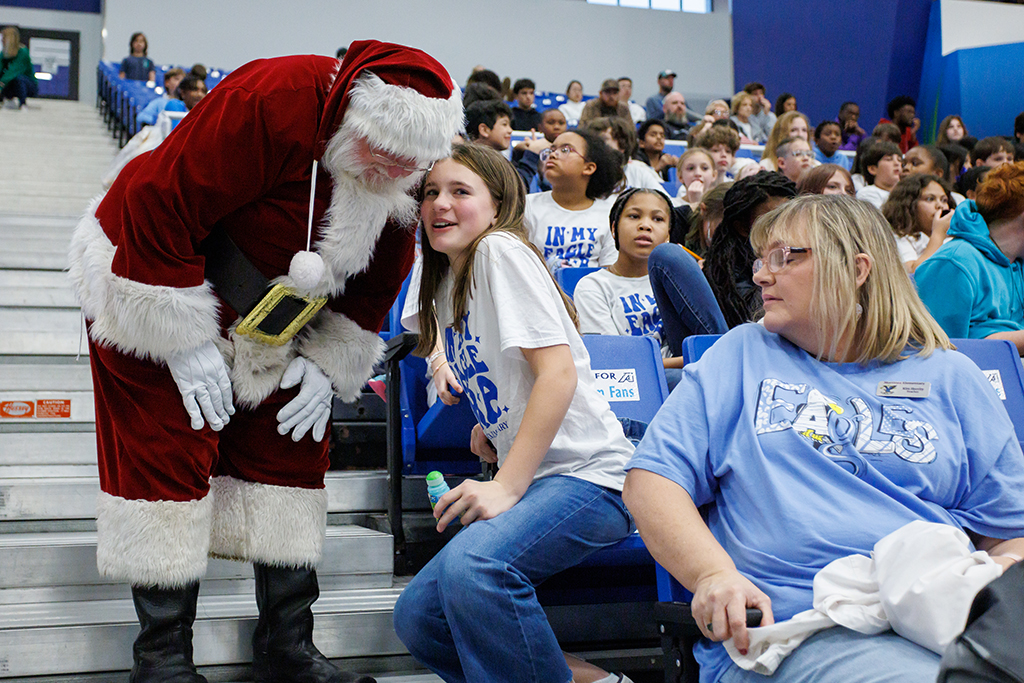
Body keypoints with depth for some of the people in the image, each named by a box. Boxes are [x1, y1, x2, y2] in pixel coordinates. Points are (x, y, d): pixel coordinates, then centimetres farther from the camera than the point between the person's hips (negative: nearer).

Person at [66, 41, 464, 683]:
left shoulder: (403, 180, -13)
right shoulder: (267, 102, -35)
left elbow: (379, 280, 2)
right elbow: (159, 208, -32)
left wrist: (329, 364, -6)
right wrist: (184, 341, -27)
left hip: (263, 326, 7)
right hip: (146, 286, -6)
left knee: (290, 455, 4)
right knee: (169, 457, -8)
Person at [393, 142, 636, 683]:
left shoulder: (500, 251, -8)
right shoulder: (444, 285, 19)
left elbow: (559, 371, -18)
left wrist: (506, 487, -21)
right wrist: (490, 425, 11)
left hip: (584, 471, -10)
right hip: (527, 482, 10)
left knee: (472, 567, -35)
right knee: (415, 619, 3)